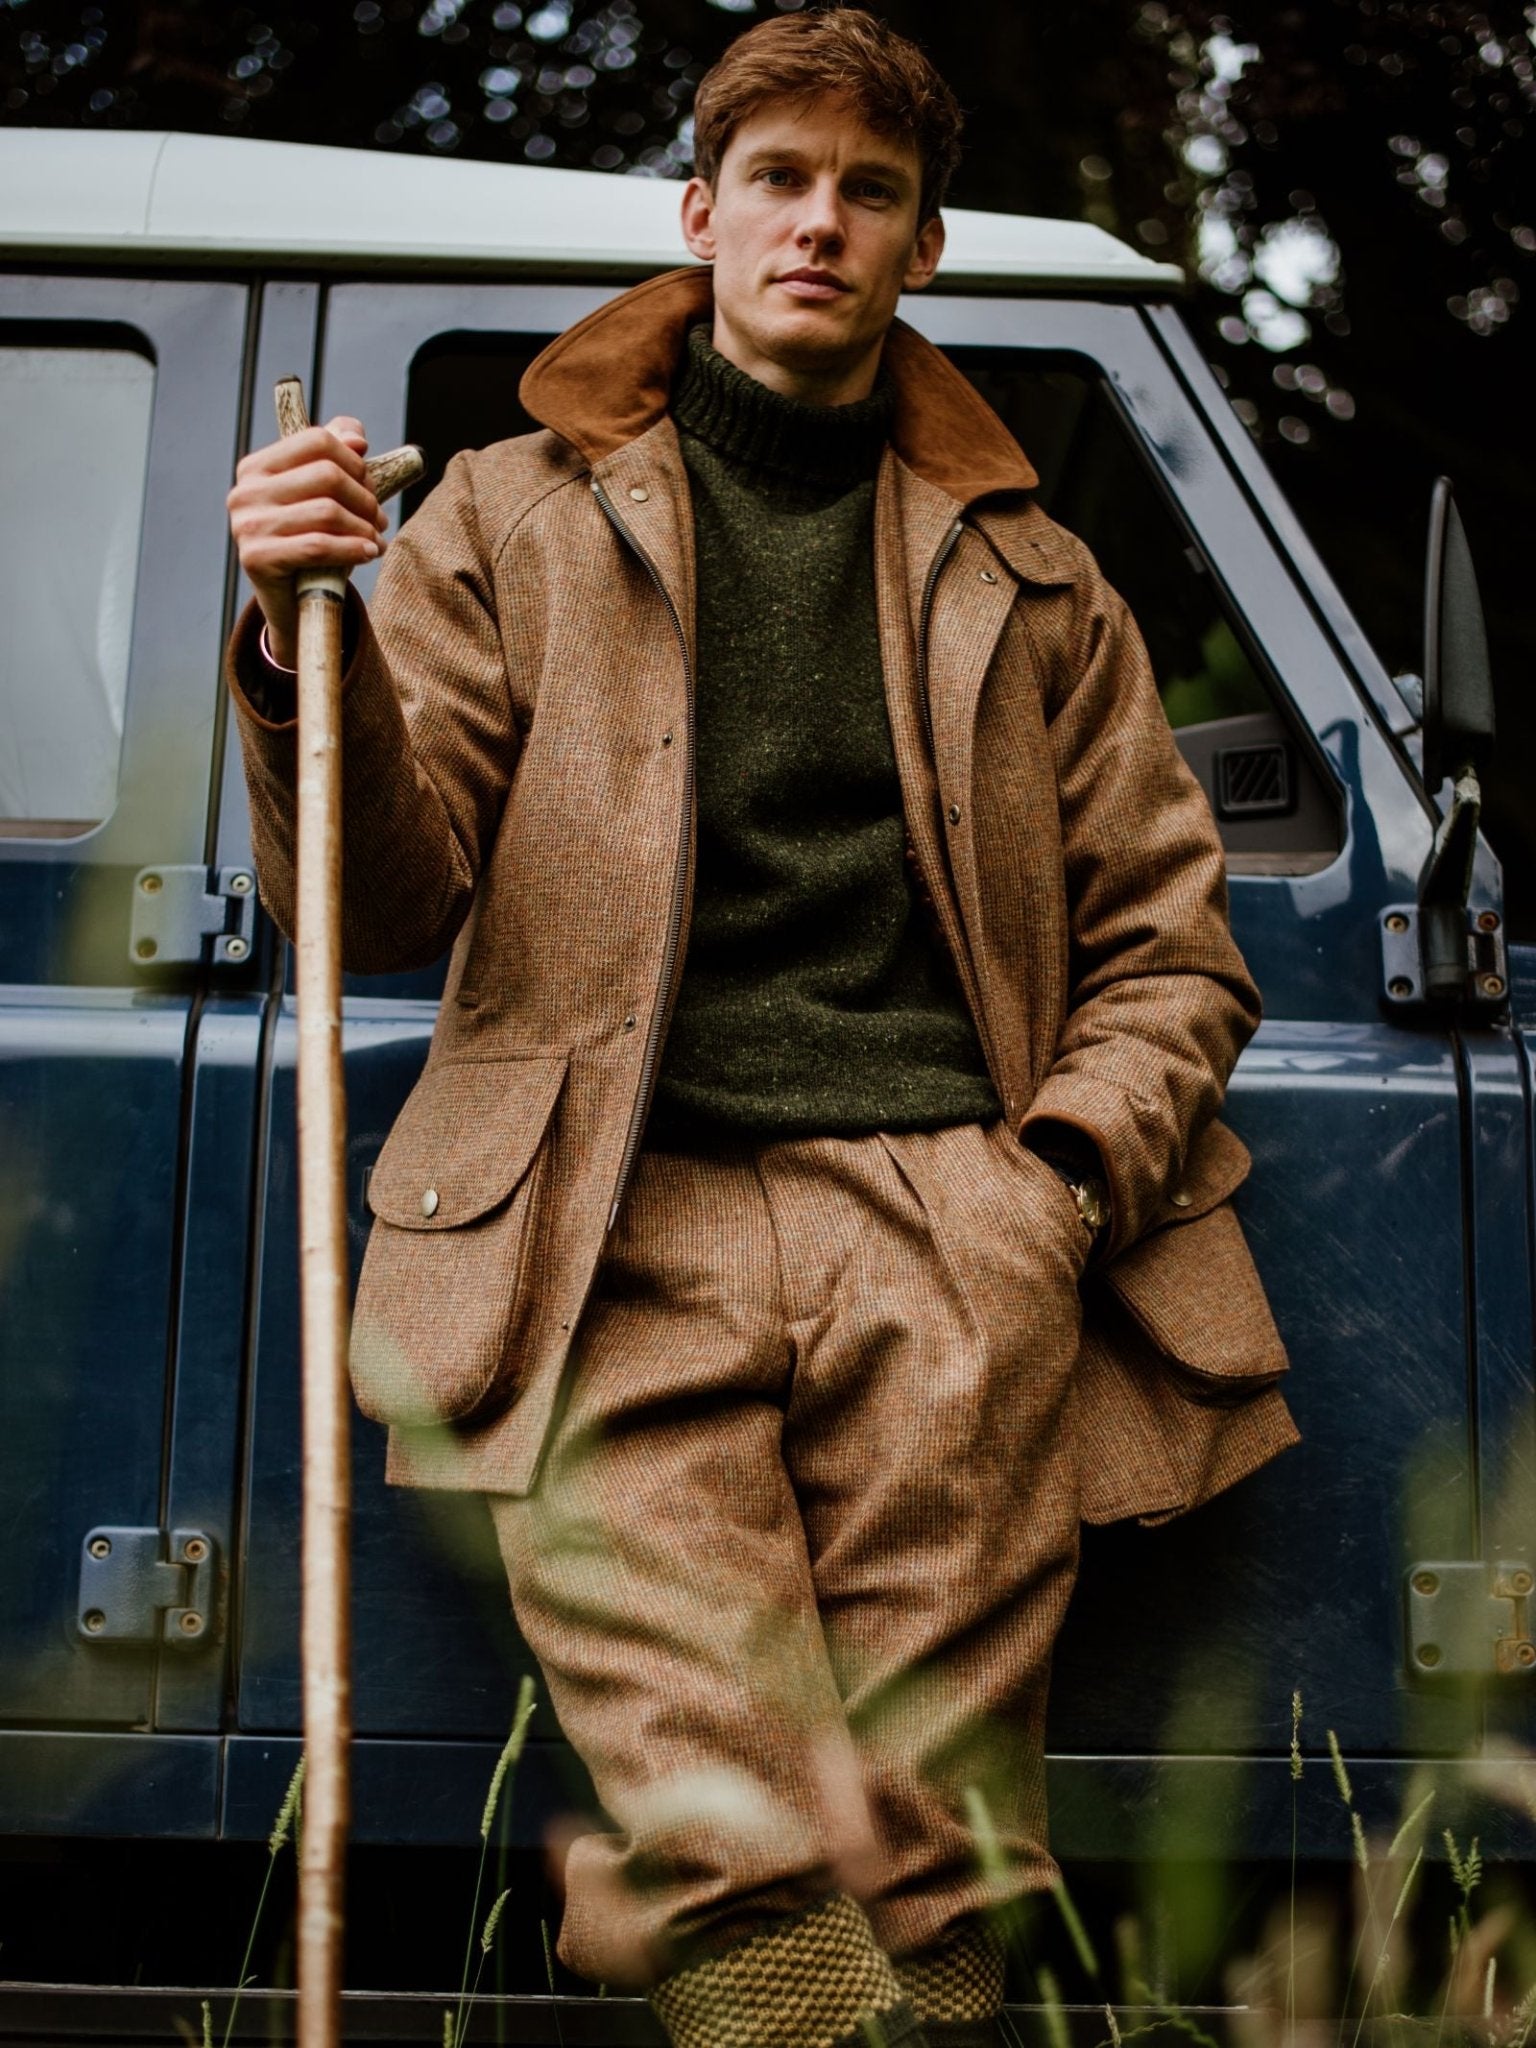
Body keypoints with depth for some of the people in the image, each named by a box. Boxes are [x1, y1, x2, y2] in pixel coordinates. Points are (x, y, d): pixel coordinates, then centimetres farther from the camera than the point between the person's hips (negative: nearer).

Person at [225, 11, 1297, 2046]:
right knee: (729, 1860, -19)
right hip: (626, 1228, -1)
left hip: (947, 1223, 1)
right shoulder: (517, 518, 19)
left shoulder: (1025, 575, 24)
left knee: (934, 1873, -9)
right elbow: (390, 908, 10)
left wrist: (1065, 1171, 2)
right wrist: (306, 641, -9)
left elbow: (1173, 946, 21)